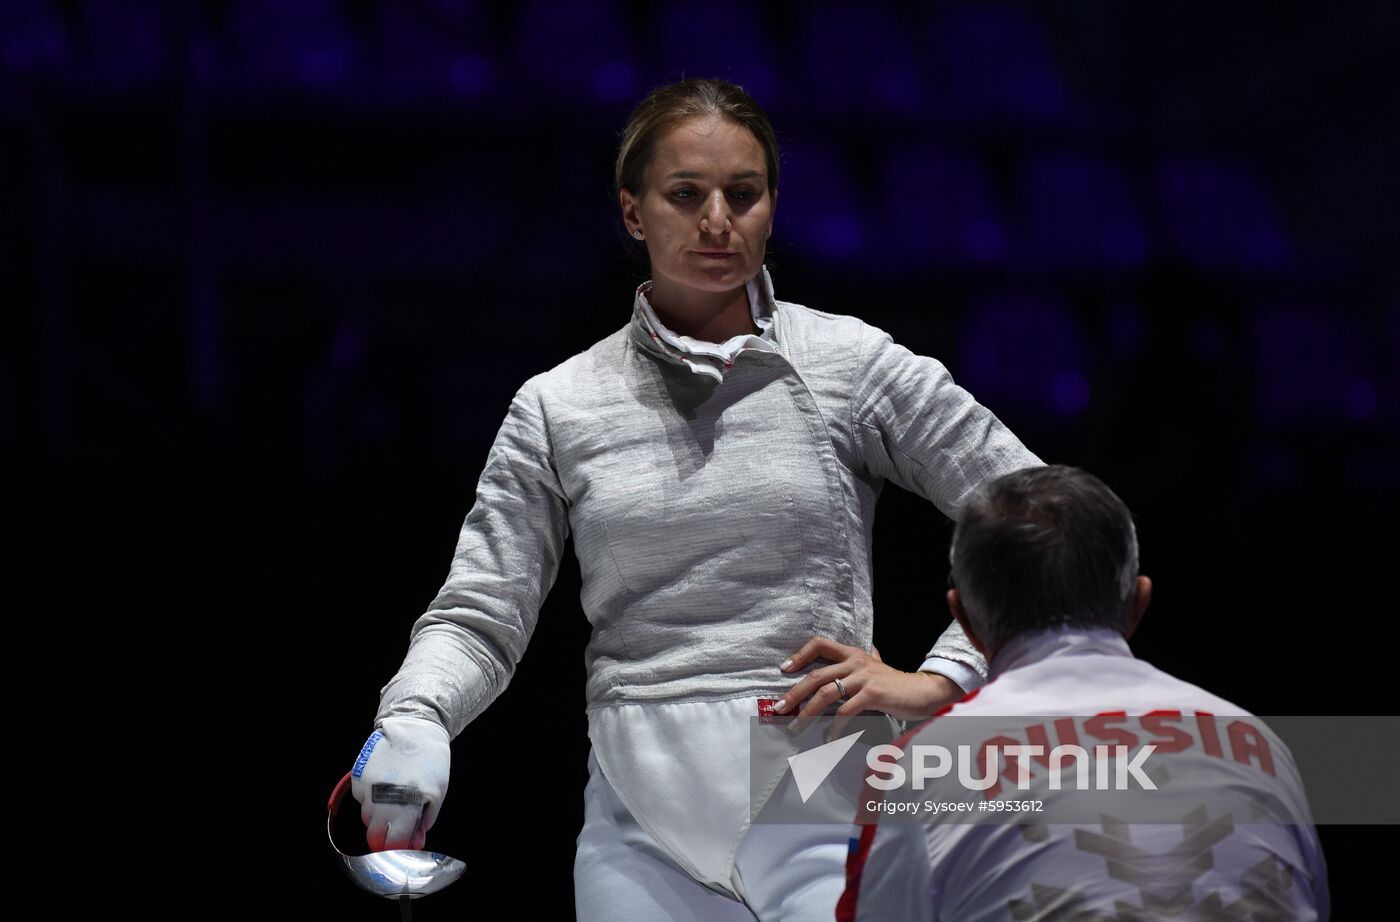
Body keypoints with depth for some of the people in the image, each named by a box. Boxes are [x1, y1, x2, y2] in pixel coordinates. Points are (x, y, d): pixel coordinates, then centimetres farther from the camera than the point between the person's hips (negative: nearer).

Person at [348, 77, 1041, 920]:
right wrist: (411, 721, -16)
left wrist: (938, 681, -10)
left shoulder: (851, 364, 0)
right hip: (642, 829, 2)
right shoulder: (559, 407, 6)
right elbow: (479, 619, 5)